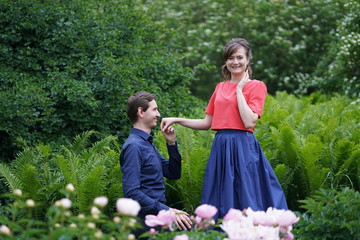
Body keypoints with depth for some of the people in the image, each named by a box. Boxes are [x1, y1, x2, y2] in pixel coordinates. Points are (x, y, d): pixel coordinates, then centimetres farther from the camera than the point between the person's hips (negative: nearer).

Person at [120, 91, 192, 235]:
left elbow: (174, 174, 25)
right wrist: (167, 211, -22)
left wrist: (171, 144, 11)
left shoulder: (148, 144, 19)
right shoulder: (134, 146, -12)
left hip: (157, 212, 9)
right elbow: (132, 193, -21)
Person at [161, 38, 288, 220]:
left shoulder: (256, 86, 0)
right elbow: (207, 123, 17)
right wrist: (177, 120, 9)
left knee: (245, 201, -4)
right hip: (221, 147, 5)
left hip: (244, 148, -5)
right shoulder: (220, 87, 15)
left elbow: (249, 121, -13)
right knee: (222, 203, 6)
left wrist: (239, 90, -7)